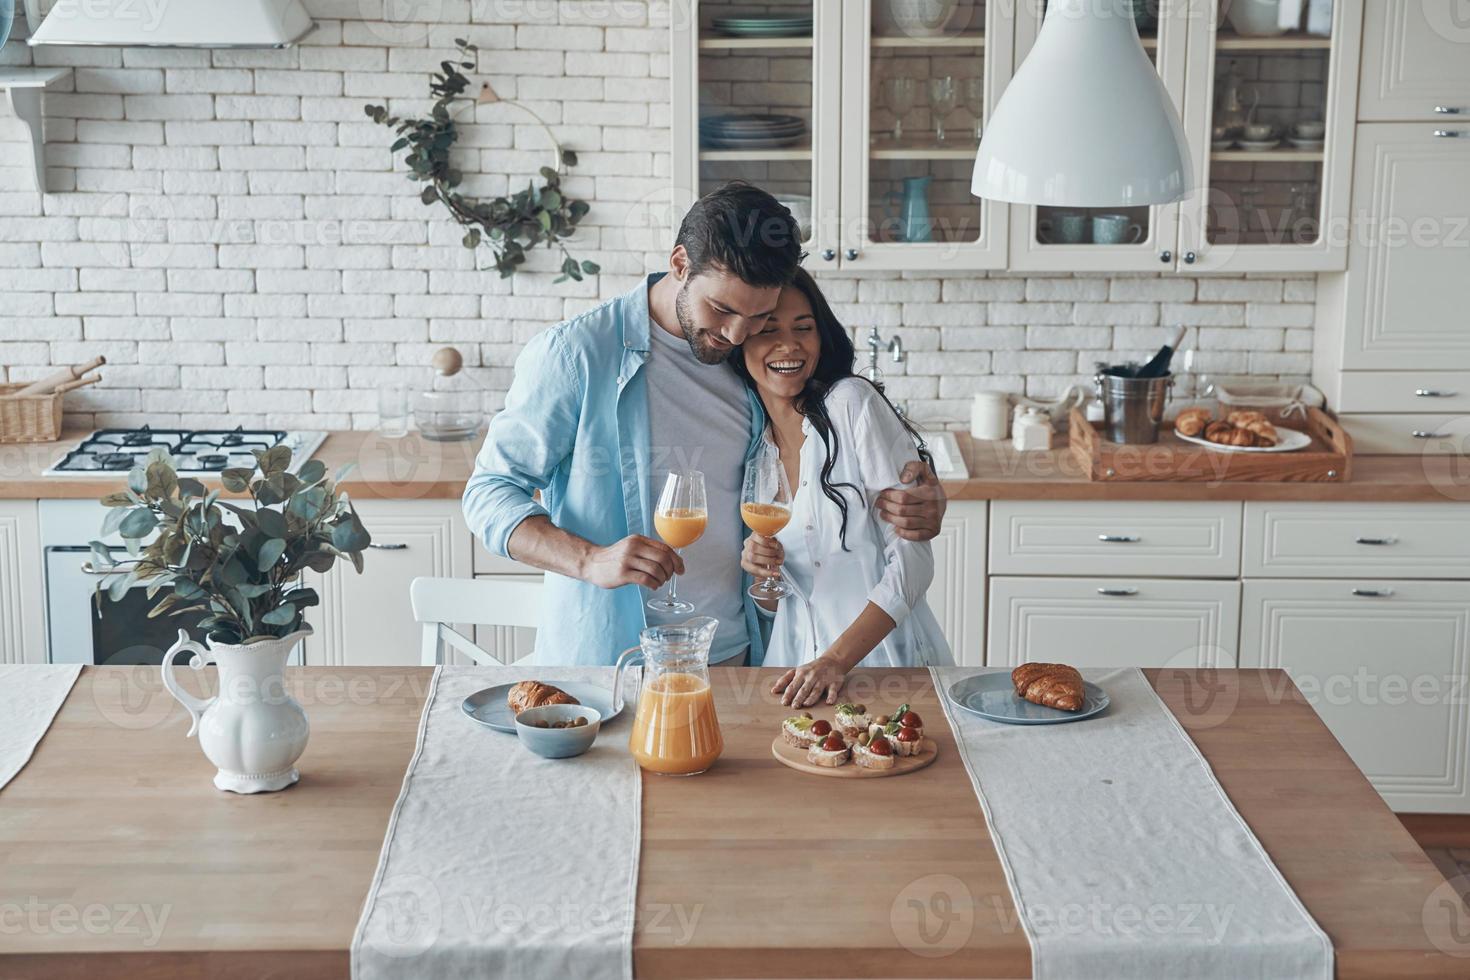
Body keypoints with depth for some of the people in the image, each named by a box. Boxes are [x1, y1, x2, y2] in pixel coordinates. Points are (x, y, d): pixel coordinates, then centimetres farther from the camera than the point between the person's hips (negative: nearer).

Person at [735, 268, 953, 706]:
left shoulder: (852, 403, -6)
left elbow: (913, 557, -10)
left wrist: (837, 659, -18)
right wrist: (758, 569, -5)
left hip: (887, 657, -3)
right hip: (797, 662, 3)